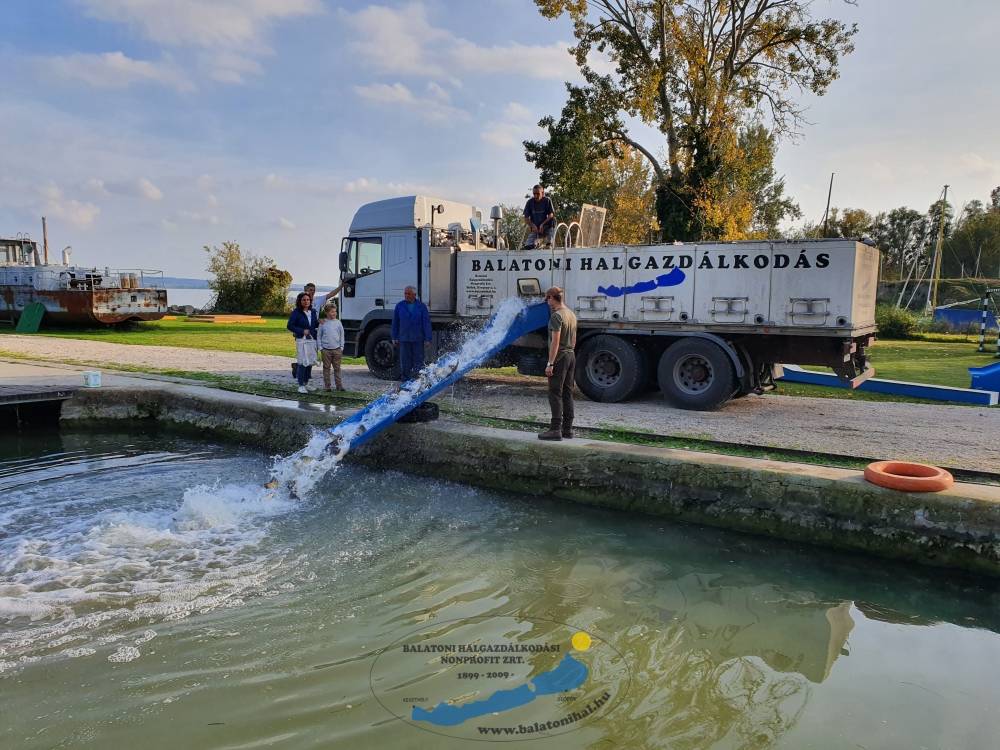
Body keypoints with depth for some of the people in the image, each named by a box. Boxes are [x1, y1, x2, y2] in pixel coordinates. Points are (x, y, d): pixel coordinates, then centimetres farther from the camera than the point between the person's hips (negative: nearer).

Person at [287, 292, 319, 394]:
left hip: (312, 339, 6)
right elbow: (290, 326, -6)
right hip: (301, 340, -6)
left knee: (311, 362, 9)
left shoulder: (313, 312, 11)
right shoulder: (296, 312, -6)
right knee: (303, 362, -9)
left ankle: (306, 383, 21)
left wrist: (319, 322, -3)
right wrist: (302, 331, -14)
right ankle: (301, 385, -2)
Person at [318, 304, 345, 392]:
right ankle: (327, 386, 10)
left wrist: (341, 347, 3)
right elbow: (319, 336, 6)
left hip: (337, 349, 1)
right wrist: (320, 348, 0)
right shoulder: (323, 323, 2)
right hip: (326, 350, -1)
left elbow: (342, 336, 8)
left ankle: (339, 385, 8)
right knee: (326, 368, 4)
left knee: (337, 368, 4)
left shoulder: (338, 323, 4)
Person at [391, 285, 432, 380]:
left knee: (418, 360, 2)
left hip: (418, 339, -1)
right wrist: (394, 337, 6)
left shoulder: (421, 306, 2)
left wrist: (428, 339, -7)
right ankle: (405, 380, 8)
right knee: (405, 360, 1)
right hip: (404, 338, 1)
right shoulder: (399, 306, 7)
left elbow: (426, 323, -1)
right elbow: (395, 323, 10)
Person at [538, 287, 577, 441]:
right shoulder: (571, 314, 15)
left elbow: (555, 341, -19)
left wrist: (550, 363, -19)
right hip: (571, 355, 9)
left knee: (555, 394, -8)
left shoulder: (556, 315, -13)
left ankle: (556, 429, -10)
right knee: (567, 394, 11)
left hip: (560, 357, -9)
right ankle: (567, 428, 14)